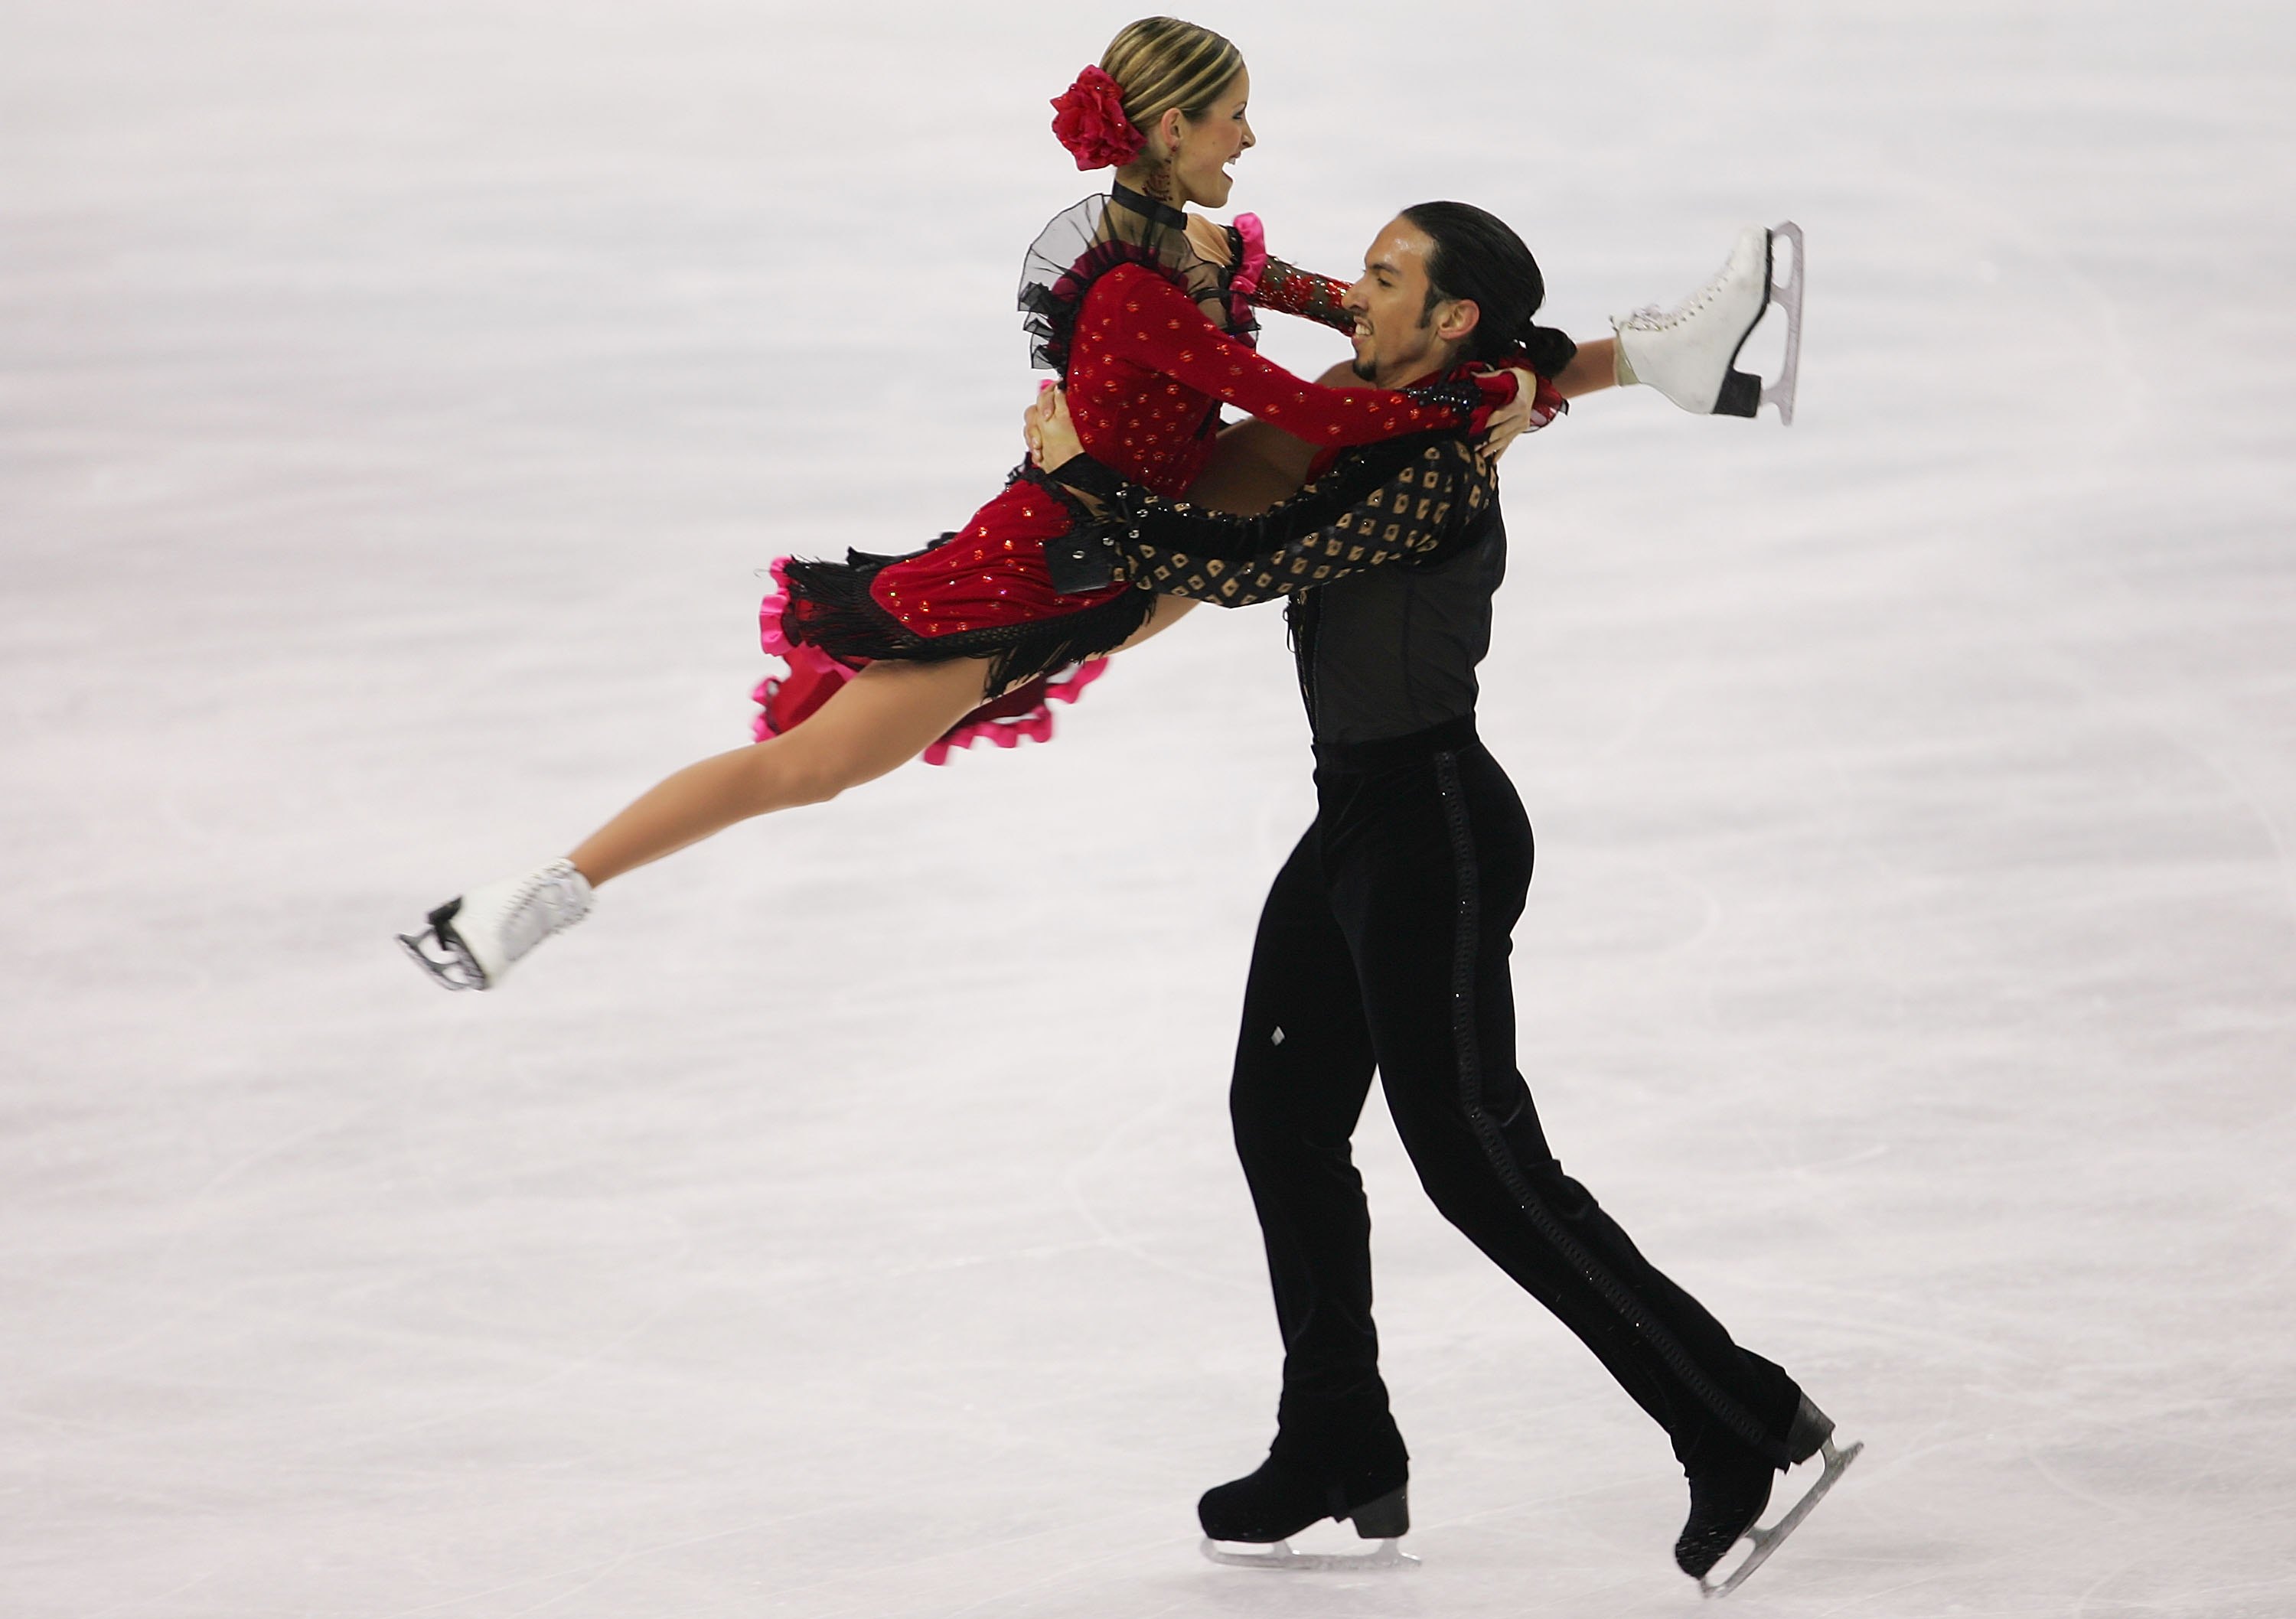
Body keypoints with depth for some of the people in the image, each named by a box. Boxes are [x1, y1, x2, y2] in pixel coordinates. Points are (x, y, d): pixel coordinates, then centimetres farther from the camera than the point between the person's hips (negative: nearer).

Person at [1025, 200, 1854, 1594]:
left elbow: (1241, 566, -27)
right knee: (1283, 1114, 17)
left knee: (1479, 1160, -7)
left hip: (1431, 826, -10)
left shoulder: (1435, 475, -24)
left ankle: (1744, 1421, -3)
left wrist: (1080, 472, -17)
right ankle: (1342, 1453, 29)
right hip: (1365, 814, 10)